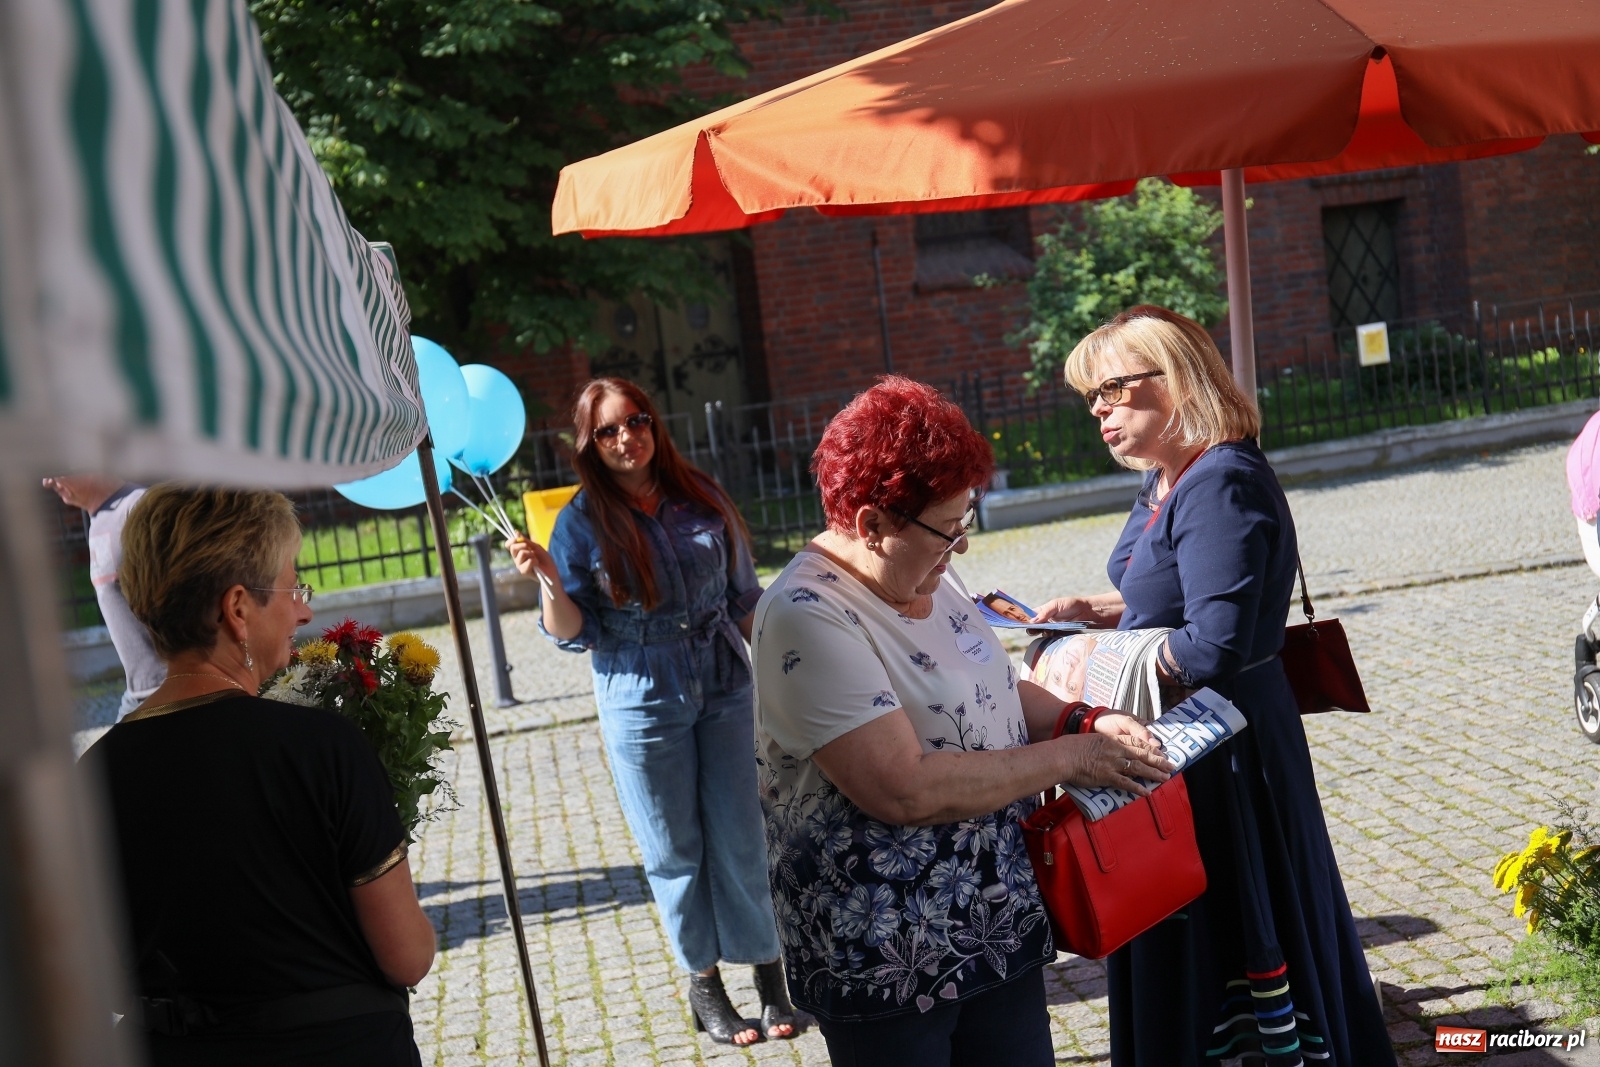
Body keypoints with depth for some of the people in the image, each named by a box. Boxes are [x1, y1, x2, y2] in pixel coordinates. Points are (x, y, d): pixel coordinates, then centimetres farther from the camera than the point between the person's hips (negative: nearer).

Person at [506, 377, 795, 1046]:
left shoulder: (701, 499, 2)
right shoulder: (581, 524, -5)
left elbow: (744, 598, 11)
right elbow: (573, 633, -4)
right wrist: (548, 581, -21)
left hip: (726, 689, 2)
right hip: (643, 702, -2)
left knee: (742, 838, 5)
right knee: (675, 849, 8)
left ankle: (768, 971, 20)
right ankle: (703, 982, 24)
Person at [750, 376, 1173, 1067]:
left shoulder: (926, 574, 5)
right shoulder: (807, 618, -22)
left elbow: (991, 689, 19)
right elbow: (905, 790, -28)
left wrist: (1083, 720, -1)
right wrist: (1069, 757, -20)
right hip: (886, 960, -8)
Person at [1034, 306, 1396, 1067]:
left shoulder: (1221, 485, -22)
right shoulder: (1165, 484, 8)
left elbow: (1214, 648, -28)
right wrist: (1099, 610, 6)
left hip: (1222, 750, -9)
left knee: (1234, 936, 5)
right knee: (1180, 941, 18)